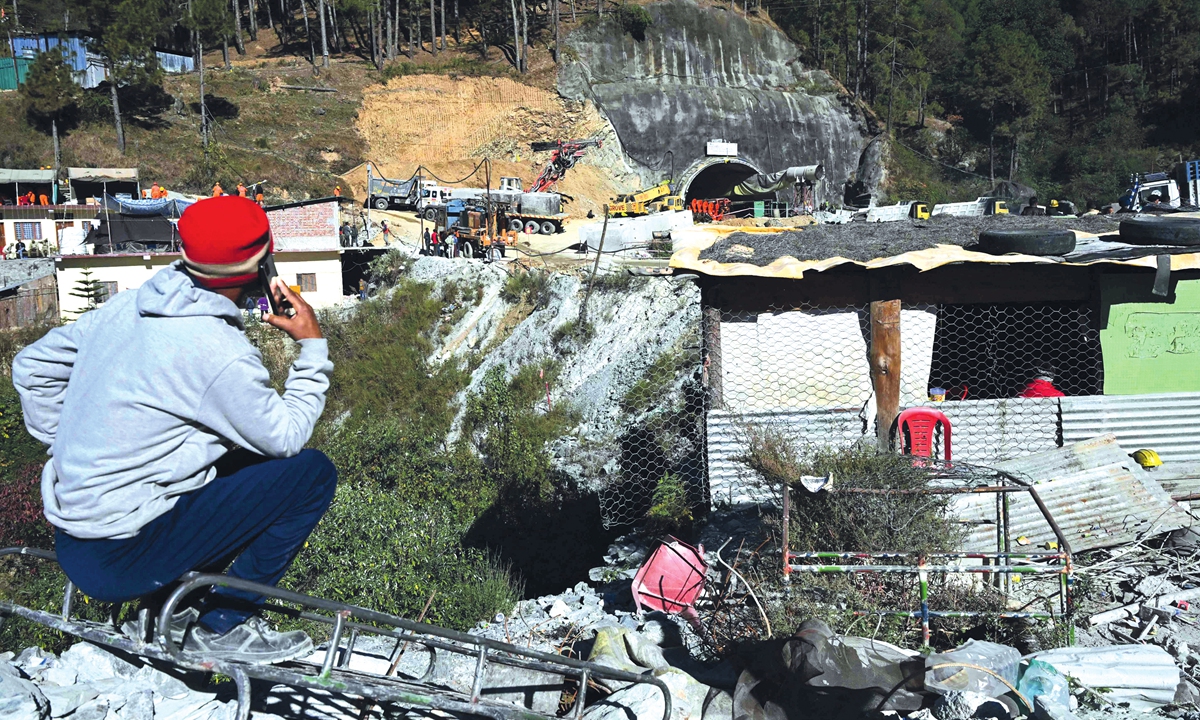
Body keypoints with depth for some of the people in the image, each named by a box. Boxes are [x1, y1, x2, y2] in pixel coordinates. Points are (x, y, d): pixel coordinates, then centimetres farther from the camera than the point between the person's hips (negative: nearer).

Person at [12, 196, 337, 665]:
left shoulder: (130, 304, 2)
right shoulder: (218, 352, -23)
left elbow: (32, 366, 13)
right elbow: (286, 436, -11)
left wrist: (74, 454, 17)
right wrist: (312, 346, -2)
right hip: (119, 559, -8)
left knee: (254, 456, 21)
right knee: (312, 473, -7)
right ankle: (222, 628, 3)